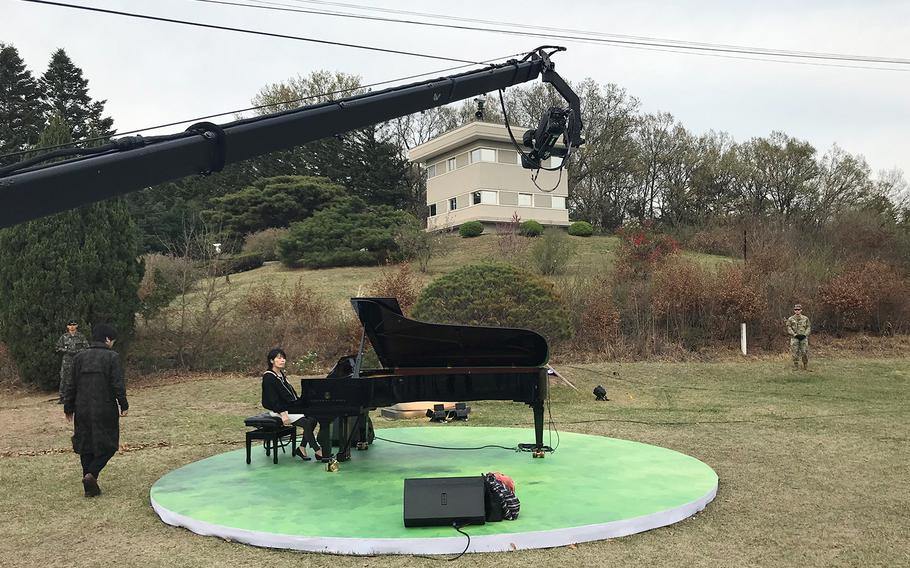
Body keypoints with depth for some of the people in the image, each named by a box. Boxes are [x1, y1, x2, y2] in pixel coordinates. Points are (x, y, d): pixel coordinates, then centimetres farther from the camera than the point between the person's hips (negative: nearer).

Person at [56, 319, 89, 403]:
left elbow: (87, 347, 3)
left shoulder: (81, 337, 5)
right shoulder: (64, 337, 7)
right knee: (64, 379, -1)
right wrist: (67, 351, -8)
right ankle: (62, 397, 5)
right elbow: (58, 348, 8)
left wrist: (77, 351, -12)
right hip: (67, 361, 0)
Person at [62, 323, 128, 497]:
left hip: (83, 410, 5)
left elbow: (72, 385, 9)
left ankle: (90, 487, 14)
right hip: (105, 409, -5)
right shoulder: (112, 357, -8)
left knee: (86, 445, 13)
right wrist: (123, 405, -1)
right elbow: (118, 384, -11)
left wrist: (69, 408, 17)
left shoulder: (79, 357, 6)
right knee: (107, 444, 8)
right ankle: (91, 474, -13)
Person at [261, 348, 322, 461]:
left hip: (290, 407, 9)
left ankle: (301, 449, -6)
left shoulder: (281, 374, 16)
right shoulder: (268, 377, -12)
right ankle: (318, 452, -18)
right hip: (278, 410, -9)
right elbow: (272, 399, -19)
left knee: (312, 419, -11)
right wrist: (283, 414, -26)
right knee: (306, 423, -23)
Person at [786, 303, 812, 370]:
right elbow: (789, 328, 1)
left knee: (804, 352, -4)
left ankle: (805, 365, 14)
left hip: (803, 337, 0)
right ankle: (796, 366, 5)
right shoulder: (790, 319, 3)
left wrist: (805, 334, -8)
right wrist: (795, 335, -11)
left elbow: (809, 327, 8)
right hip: (794, 337, 0)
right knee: (795, 353, -3)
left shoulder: (805, 318, 7)